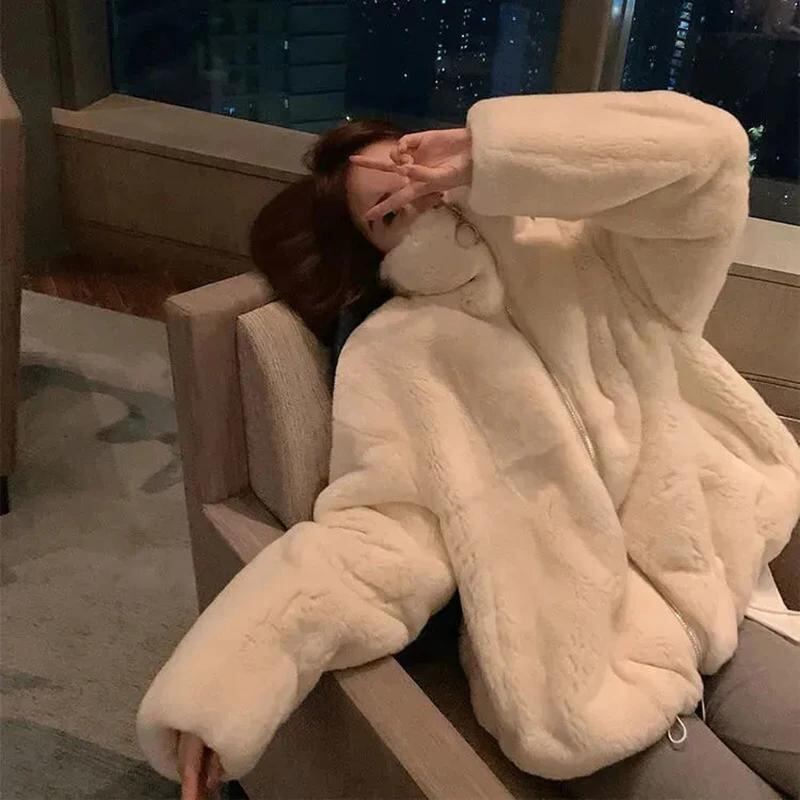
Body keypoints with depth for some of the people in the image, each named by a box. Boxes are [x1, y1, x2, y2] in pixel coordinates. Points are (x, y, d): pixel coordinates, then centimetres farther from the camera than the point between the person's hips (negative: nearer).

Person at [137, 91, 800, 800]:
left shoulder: (583, 253, 5)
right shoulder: (391, 356, -3)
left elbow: (709, 150, -11)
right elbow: (385, 536, -15)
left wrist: (486, 154, -14)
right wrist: (223, 681, -28)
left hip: (719, 600, 4)